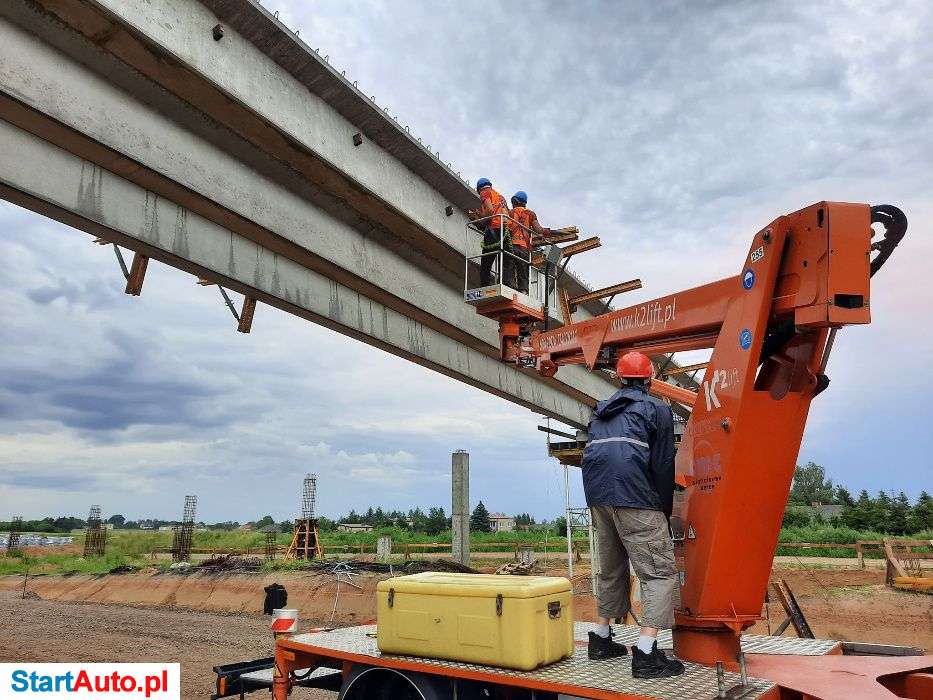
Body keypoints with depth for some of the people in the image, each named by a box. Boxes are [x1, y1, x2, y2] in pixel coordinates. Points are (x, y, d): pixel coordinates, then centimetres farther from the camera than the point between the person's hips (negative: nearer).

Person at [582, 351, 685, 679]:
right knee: (660, 572, -2)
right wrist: (665, 513, 10)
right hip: (635, 499, -6)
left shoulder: (601, 411, 23)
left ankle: (601, 640, 28)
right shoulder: (657, 409, 7)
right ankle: (646, 654, -11)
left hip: (598, 496, 6)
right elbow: (663, 466, 1)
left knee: (611, 570, 21)